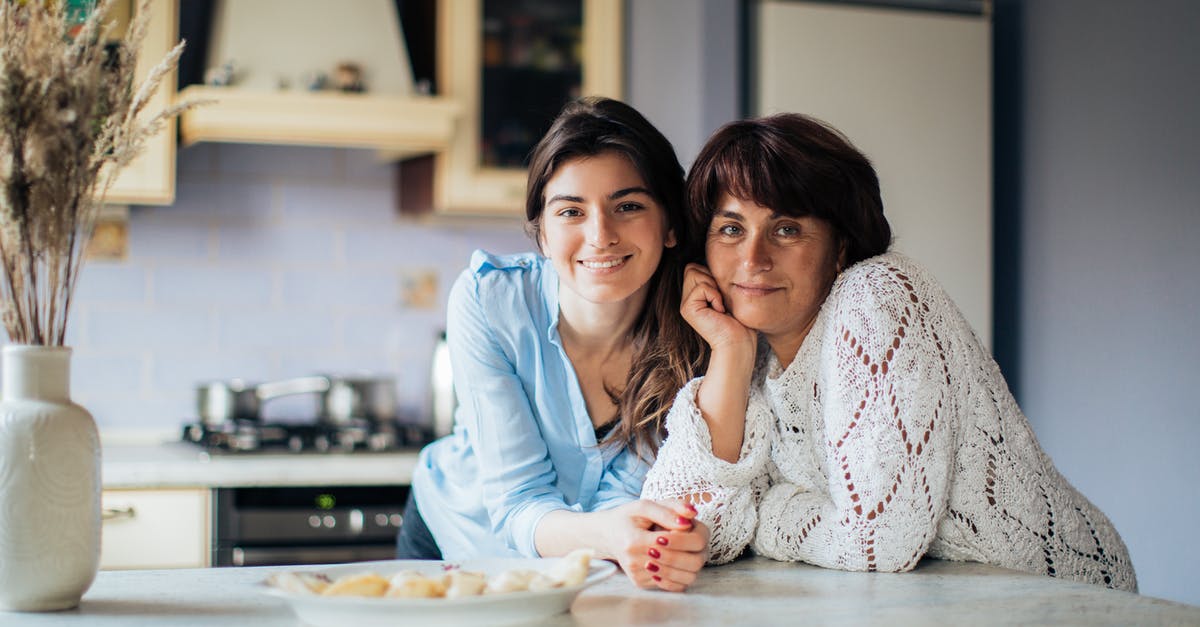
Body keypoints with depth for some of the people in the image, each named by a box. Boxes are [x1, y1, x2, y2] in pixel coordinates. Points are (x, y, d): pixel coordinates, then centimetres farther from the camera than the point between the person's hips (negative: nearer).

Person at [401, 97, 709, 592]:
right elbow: (517, 501, -24)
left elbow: (625, 495, -18)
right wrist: (606, 533, -46)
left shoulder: (694, 331, -20)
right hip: (462, 539, -1)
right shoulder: (486, 301, -22)